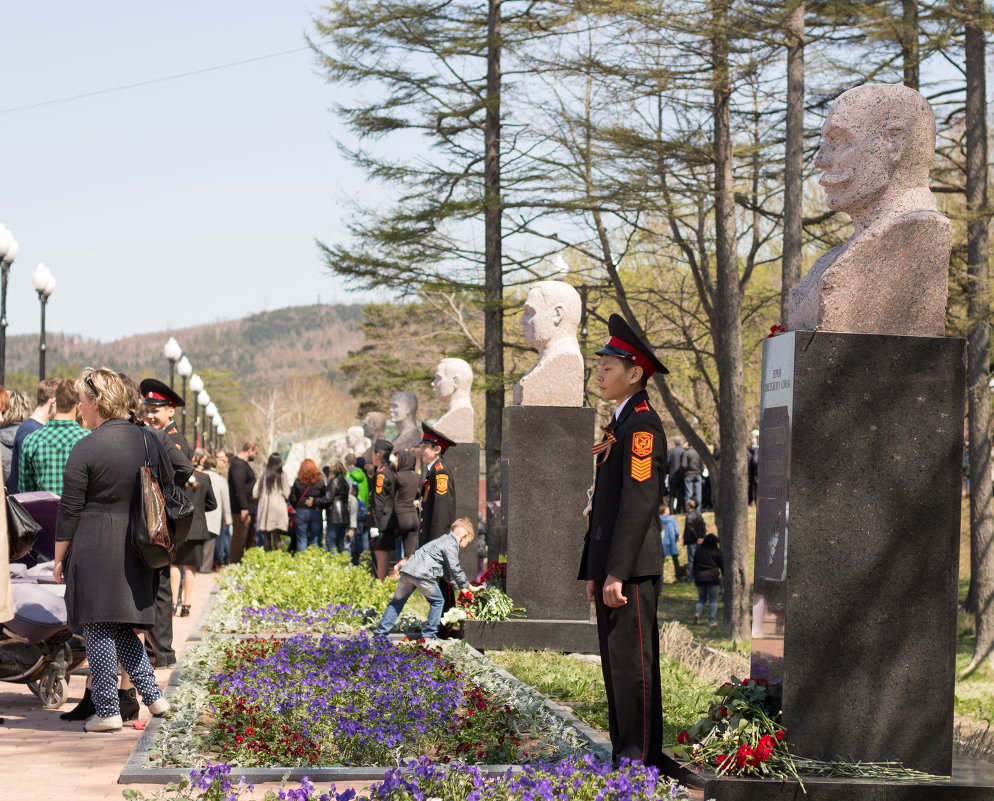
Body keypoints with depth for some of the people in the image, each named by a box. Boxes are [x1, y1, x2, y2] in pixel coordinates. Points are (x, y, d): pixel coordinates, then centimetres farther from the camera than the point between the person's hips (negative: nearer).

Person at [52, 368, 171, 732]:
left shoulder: (86, 448, -10)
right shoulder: (149, 442, 7)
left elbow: (70, 510, -7)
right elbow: (168, 494, 14)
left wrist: (59, 557, 2)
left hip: (95, 549, -6)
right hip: (137, 551, 6)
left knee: (99, 629, 0)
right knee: (122, 627, 17)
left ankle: (107, 711, 2)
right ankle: (153, 696, 12)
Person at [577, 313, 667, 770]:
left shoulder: (642, 425, -12)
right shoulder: (620, 424, 20)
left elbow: (638, 503, -19)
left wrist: (616, 573, -22)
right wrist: (594, 572, 20)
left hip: (632, 566, -10)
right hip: (611, 565, 10)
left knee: (633, 663, -7)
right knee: (615, 664, 11)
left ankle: (641, 759, -4)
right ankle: (623, 756, 16)